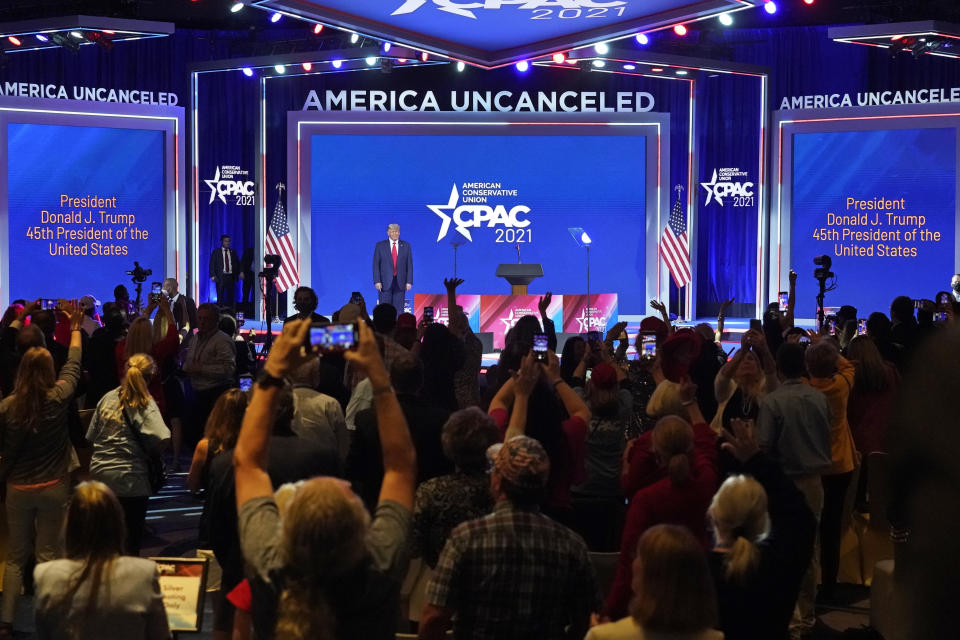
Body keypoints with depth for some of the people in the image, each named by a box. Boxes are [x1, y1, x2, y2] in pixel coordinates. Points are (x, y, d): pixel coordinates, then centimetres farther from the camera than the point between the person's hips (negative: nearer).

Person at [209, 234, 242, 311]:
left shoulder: (233, 252, 14)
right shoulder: (216, 252, 4)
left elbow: (237, 263, 12)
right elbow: (212, 264, 1)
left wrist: (241, 272, -5)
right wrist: (213, 275, -10)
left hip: (231, 276, 3)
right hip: (221, 276, -3)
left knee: (231, 295, 1)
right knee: (220, 295, -2)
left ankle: (230, 311, 5)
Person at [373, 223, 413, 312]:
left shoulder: (406, 245, 8)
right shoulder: (380, 245, 4)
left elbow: (409, 265, 6)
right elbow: (376, 265, 1)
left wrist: (409, 282, -2)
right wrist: (377, 281, -8)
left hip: (400, 282, 1)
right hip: (385, 283, -1)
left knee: (398, 310, 1)